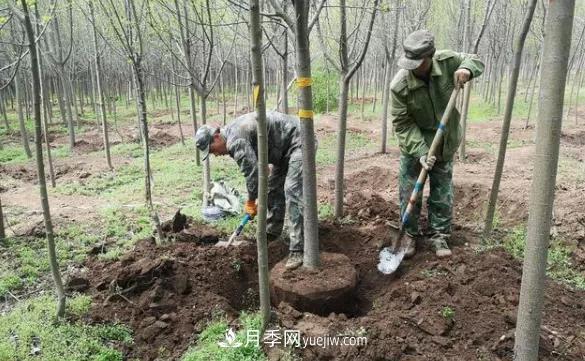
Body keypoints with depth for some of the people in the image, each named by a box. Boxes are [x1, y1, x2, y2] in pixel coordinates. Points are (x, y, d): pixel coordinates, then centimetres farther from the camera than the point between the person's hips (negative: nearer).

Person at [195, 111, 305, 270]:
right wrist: (254, 200, 12)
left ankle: (297, 250, -16)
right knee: (274, 187, 18)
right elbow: (252, 168, 13)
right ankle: (273, 231, 35)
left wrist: (251, 201, -7)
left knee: (292, 192, -18)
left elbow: (252, 172, -23)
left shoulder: (236, 141, -23)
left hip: (298, 140, -11)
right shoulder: (233, 138, 9)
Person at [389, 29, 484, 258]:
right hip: (413, 145, -2)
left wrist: (467, 69, -23)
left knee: (442, 193, 9)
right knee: (409, 192, 2)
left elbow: (476, 61, 2)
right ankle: (409, 235, 20)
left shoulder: (447, 61, -18)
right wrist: (420, 152, -27)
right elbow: (402, 123, -19)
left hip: (445, 144, 2)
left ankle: (440, 236, 24)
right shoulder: (399, 85, -25)